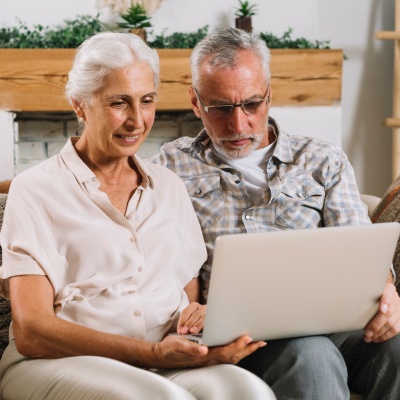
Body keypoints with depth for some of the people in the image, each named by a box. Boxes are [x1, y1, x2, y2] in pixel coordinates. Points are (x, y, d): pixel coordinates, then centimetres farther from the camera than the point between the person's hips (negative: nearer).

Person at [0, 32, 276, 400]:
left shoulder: (169, 187, 21)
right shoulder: (36, 190, 4)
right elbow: (31, 333, -7)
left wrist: (199, 318, -4)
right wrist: (153, 354, -18)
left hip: (169, 366, 4)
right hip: (63, 363, -4)